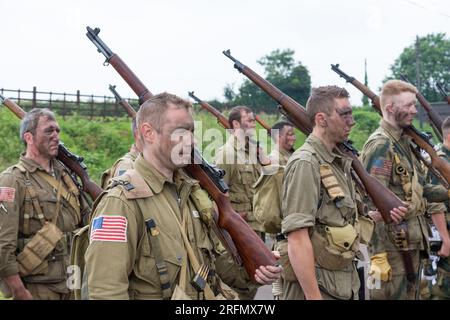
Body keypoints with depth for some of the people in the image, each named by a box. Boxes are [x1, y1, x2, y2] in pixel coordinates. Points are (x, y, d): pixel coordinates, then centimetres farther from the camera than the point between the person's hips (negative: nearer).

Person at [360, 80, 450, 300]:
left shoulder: (405, 142, 13)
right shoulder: (380, 145, -15)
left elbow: (424, 191, 19)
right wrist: (378, 255, -24)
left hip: (412, 243, 9)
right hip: (392, 246, -9)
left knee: (410, 294, 15)